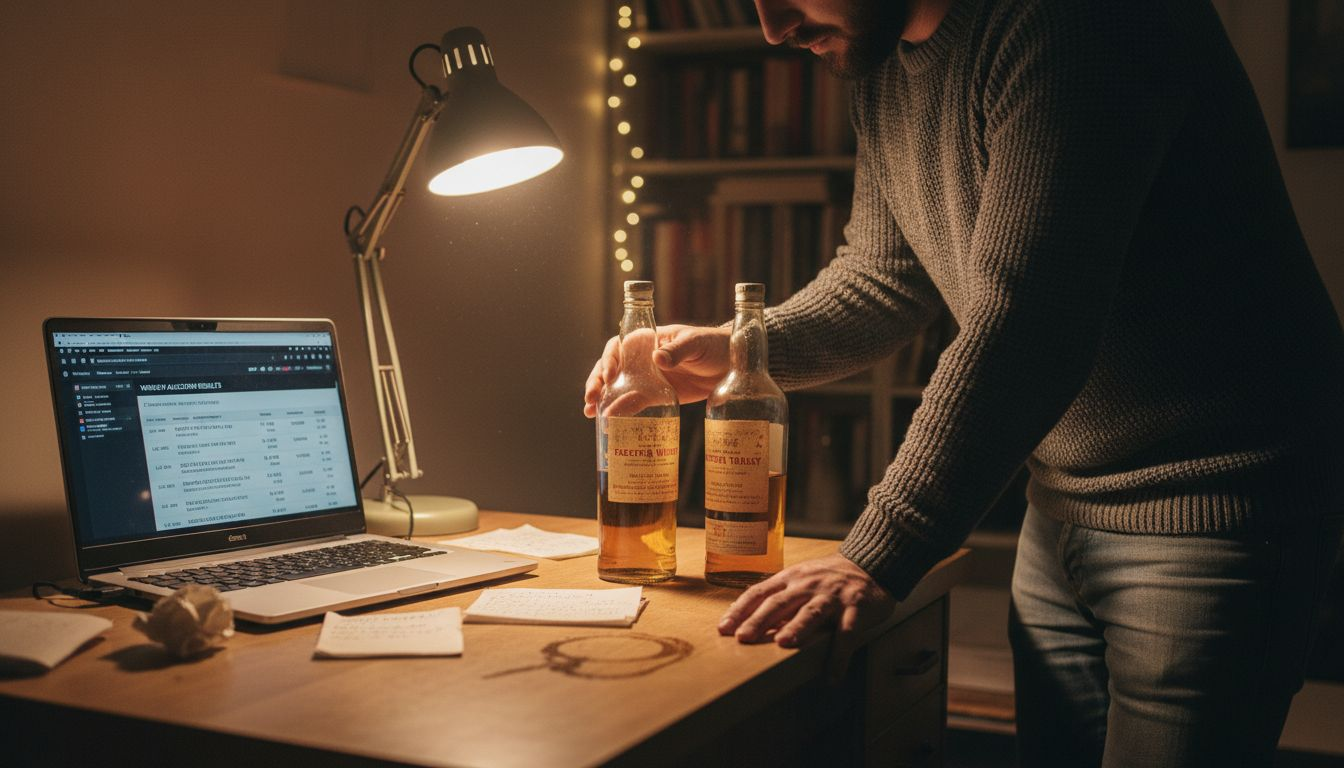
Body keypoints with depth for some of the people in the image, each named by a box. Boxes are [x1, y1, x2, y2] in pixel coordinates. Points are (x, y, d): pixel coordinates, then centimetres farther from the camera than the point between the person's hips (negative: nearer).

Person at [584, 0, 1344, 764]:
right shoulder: (884, 72, 7)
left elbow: (1023, 322, -30)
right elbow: (884, 277, 15)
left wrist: (878, 558, -31)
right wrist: (734, 352, -1)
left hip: (1213, 509, -8)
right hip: (1062, 503, 8)